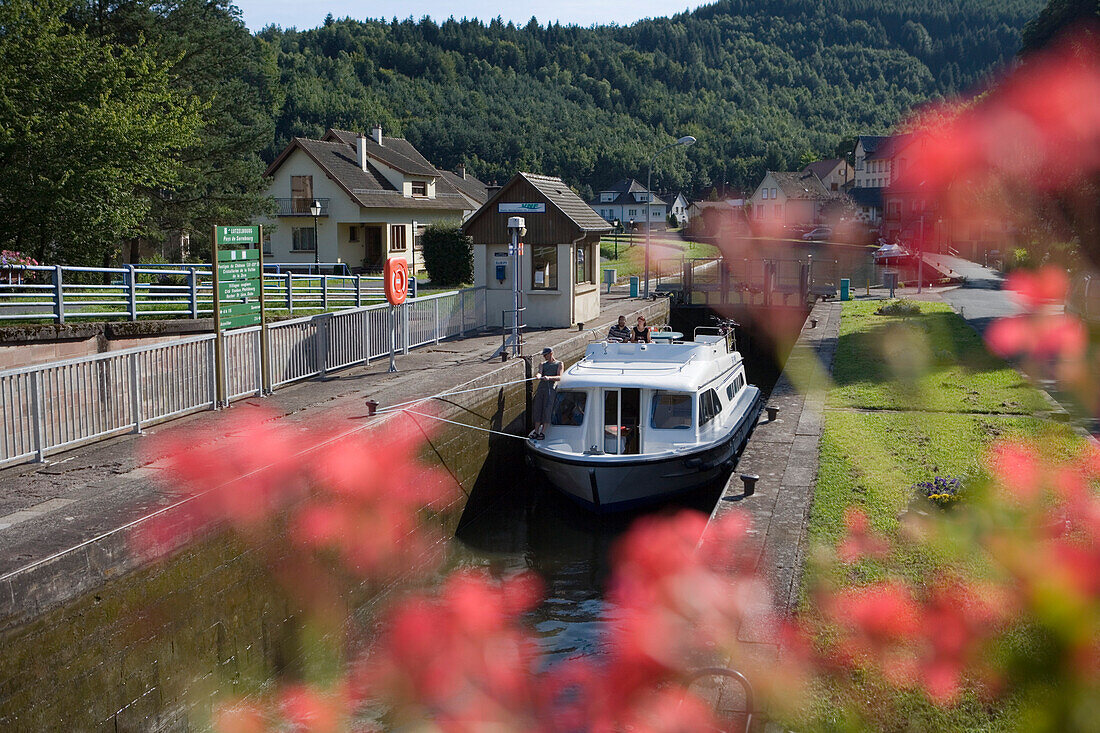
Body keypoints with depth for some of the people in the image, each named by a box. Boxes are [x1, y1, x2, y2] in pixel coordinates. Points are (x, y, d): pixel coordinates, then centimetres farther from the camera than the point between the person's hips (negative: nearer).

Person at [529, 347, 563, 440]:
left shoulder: (559, 364, 10)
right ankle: (536, 432, 1)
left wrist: (549, 377, -22)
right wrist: (538, 376, -25)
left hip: (551, 388, -4)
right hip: (541, 387, 4)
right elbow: (540, 372, 1)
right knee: (538, 409, -1)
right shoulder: (542, 364, 22)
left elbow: (559, 378, -4)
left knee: (547, 409, -11)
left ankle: (543, 432, -10)